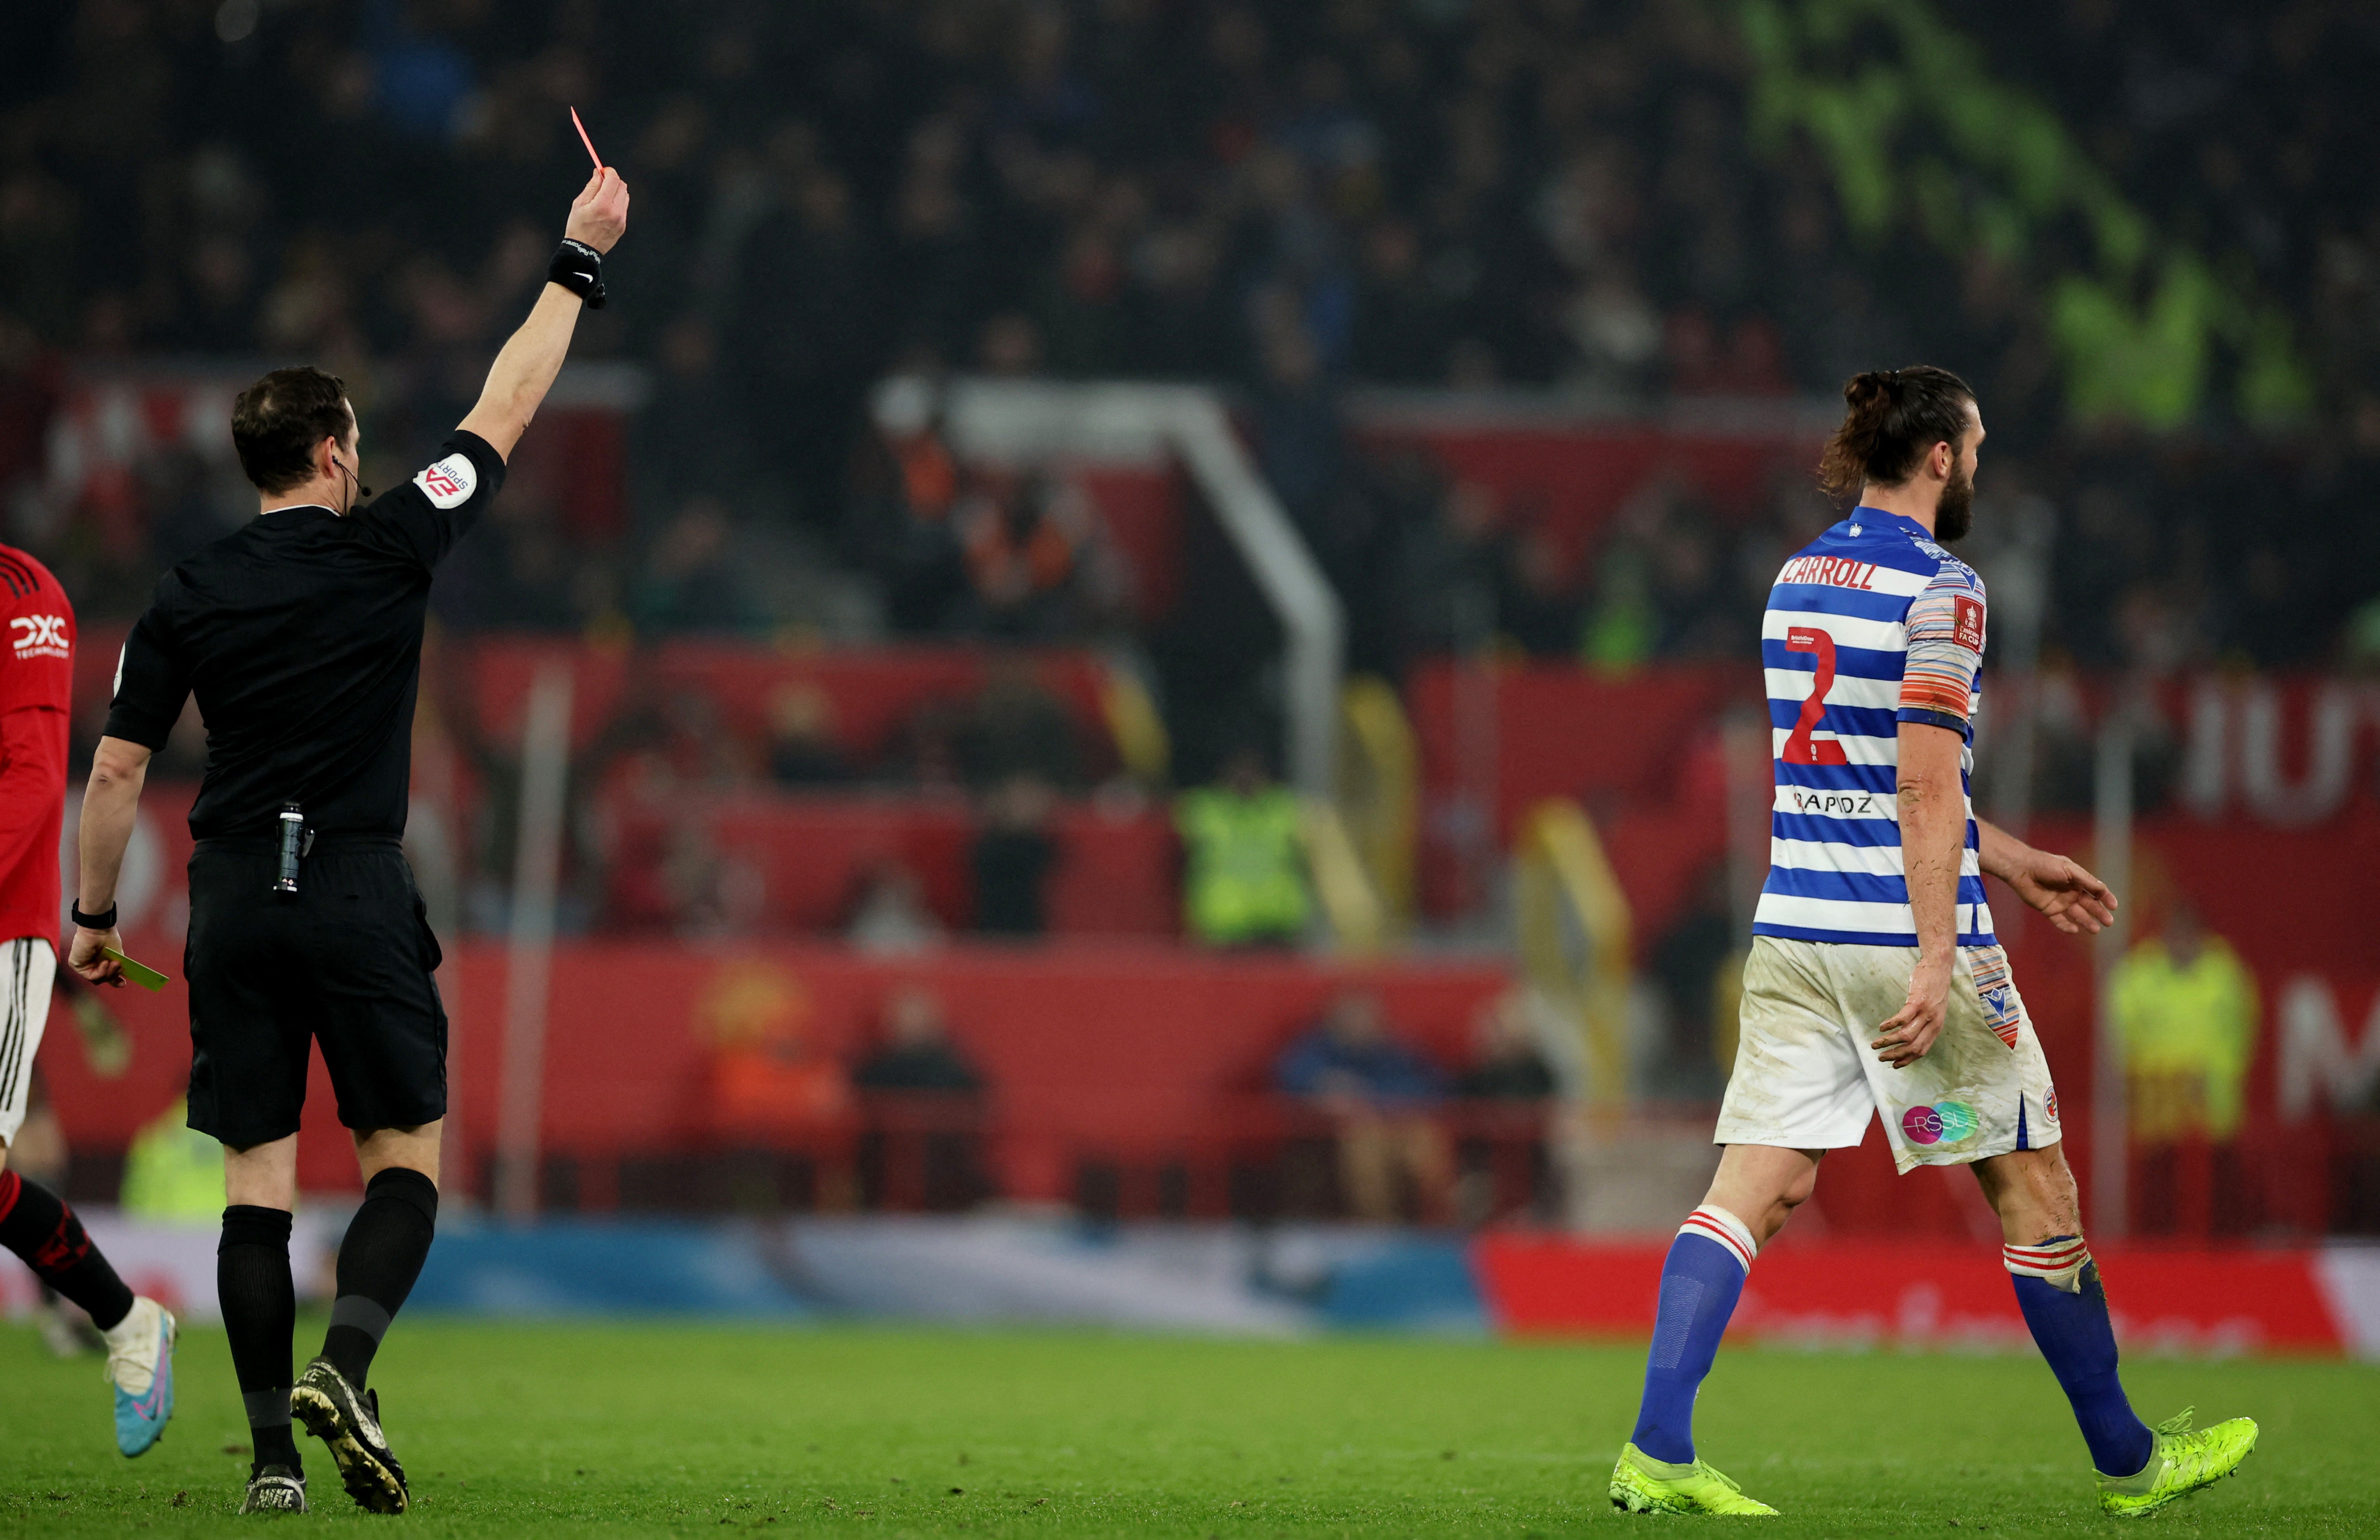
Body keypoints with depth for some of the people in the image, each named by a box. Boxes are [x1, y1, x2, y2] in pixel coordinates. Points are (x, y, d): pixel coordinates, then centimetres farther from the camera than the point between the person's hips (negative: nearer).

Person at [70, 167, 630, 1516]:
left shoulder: (188, 598, 4)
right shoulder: (386, 550, -3)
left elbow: (118, 770, 4)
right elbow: (507, 411, 5)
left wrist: (96, 915, 16)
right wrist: (581, 263, 14)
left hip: (233, 900, 3)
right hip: (358, 891, -3)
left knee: (257, 1175, 4)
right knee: (408, 1152, 6)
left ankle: (274, 1450, -2)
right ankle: (344, 1368, -19)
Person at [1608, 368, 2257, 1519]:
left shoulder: (1800, 578, 13)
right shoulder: (1939, 591, -11)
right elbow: (1924, 789, -18)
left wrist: (2010, 862, 28)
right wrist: (1937, 961, -19)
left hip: (1792, 934, 7)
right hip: (1900, 936, -7)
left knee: (1758, 1185, 1)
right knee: (2034, 1187, 7)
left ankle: (1656, 1454, -13)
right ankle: (2129, 1463, 18)